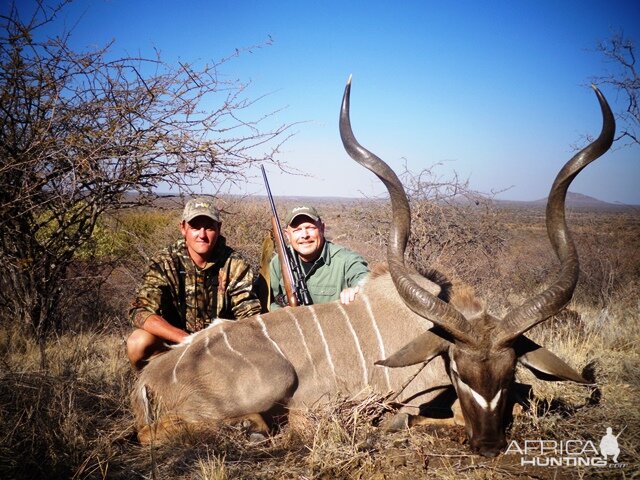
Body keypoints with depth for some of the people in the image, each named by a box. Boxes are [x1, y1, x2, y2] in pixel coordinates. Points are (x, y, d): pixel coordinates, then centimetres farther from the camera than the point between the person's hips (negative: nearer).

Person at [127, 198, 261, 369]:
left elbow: (249, 314, -11)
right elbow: (141, 311, -22)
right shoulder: (165, 263, -12)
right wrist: (187, 340, -35)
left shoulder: (235, 265, -9)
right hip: (175, 341, -1)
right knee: (138, 343, -29)